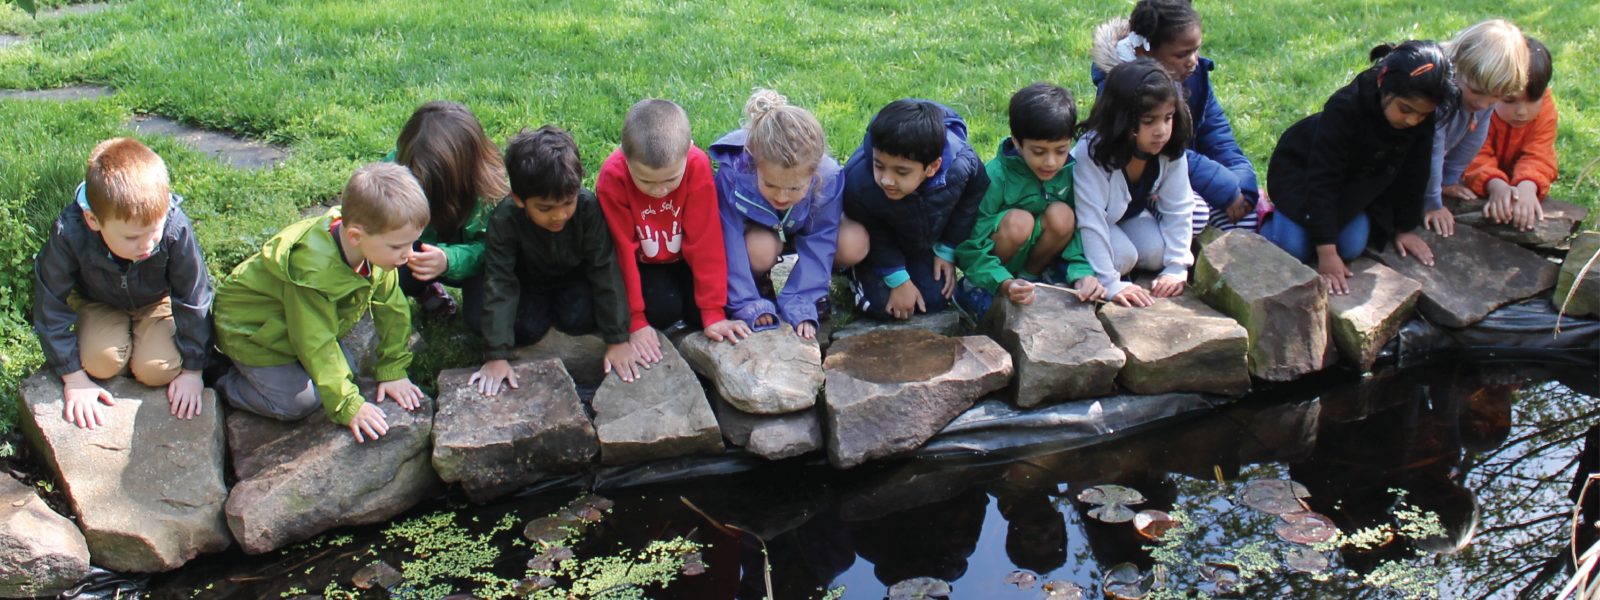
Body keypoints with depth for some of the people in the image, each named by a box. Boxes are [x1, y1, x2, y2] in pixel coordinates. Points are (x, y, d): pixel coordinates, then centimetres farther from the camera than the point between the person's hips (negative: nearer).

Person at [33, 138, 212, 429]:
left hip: (158, 300, 0)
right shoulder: (69, 234, -35)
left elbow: (194, 300, -21)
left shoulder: (176, 229, -37)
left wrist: (192, 370, -13)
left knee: (157, 370, -20)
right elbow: (51, 306, -20)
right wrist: (73, 377, -16)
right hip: (99, 303, 1)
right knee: (99, 361, -24)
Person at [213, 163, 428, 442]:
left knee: (347, 367, 1)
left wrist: (393, 371, -7)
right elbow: (316, 345, -33)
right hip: (251, 330, -7)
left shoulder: (377, 250, -20)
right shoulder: (313, 270, -40)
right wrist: (348, 406, -31)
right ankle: (222, 384, 6)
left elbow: (392, 310, -8)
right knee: (299, 401, -15)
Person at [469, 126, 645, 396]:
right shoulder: (504, 220, -32)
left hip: (575, 277, 0)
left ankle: (561, 307, 9)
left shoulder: (588, 207, -33)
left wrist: (617, 340, -27)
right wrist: (496, 357, -36)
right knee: (526, 329, -23)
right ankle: (543, 309, 10)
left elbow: (606, 271, -27)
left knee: (580, 320, -26)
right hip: (529, 282, 0)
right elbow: (499, 285, -30)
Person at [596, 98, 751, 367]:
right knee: (663, 308, -27)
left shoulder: (697, 166, -27)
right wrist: (635, 322, -19)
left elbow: (706, 240, -22)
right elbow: (622, 250, -21)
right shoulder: (612, 178, -28)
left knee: (699, 312, -18)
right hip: (642, 264, -2)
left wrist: (713, 313, -21)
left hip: (683, 259, 2)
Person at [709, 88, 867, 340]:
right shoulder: (733, 173, -38)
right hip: (754, 228, -1)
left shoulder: (828, 179, -34)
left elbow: (817, 248, -25)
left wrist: (801, 308, -32)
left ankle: (813, 290, 2)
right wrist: (748, 306, -33)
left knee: (854, 244, -28)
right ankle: (760, 283, -1)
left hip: (804, 229, 1)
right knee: (759, 249, -38)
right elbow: (731, 247, -32)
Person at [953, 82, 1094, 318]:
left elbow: (1077, 230, -9)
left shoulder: (1070, 171, -14)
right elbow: (970, 248, -24)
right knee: (1018, 221, -33)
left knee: (1062, 215, -24)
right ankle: (975, 285, -10)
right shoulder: (994, 176, -24)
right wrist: (1004, 284, -41)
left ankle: (1030, 277, -3)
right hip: (995, 262, -3)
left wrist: (1083, 272, -29)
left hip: (1036, 253, 3)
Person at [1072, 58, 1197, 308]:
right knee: (1122, 256, -26)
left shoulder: (1172, 150, -22)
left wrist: (1177, 268, -17)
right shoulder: (1093, 152, -37)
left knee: (1155, 253, -19)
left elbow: (1178, 209, -12)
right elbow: (1091, 220, -36)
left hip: (1131, 212, 5)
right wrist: (1110, 284, -36)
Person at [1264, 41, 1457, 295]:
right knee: (1294, 246, -23)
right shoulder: (1345, 108, -37)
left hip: (1356, 182, 5)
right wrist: (1326, 253, -38)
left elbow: (1413, 174, -6)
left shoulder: (1422, 117, -23)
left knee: (1352, 248, -16)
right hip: (1300, 168, -5)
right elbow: (1322, 180, -36)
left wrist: (1405, 228, 0)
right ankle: (1267, 211, 10)